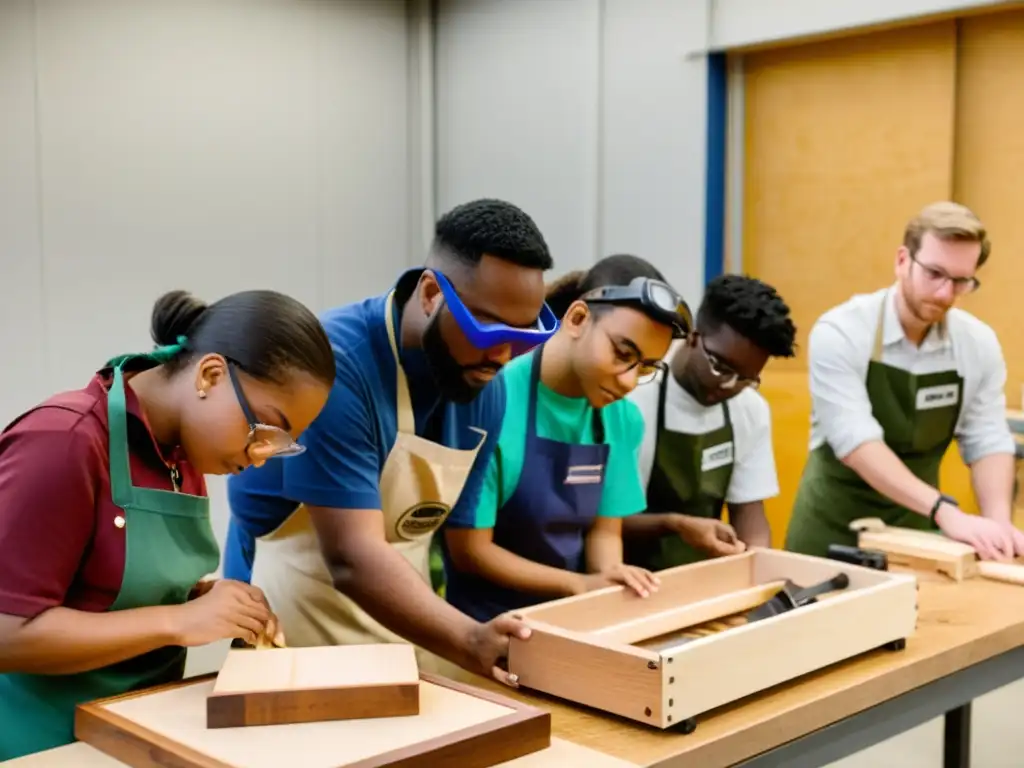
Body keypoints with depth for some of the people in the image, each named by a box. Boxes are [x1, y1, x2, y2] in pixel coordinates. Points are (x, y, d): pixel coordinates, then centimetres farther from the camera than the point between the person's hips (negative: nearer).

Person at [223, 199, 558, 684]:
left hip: (410, 631, 6)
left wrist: (484, 642, -13)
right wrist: (470, 642, -41)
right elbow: (351, 558, -31)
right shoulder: (336, 363, -26)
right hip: (294, 623, -6)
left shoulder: (487, 391, -3)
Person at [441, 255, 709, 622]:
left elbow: (604, 529, 6)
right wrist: (580, 585, -16)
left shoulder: (623, 419, -3)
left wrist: (612, 577, -13)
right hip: (486, 619, -4)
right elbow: (469, 551, -13)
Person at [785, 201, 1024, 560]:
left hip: (917, 527, 4)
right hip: (833, 529, -3)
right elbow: (857, 442, -26)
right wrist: (946, 512, -35)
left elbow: (987, 441, 1)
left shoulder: (979, 344, -4)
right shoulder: (839, 333, -18)